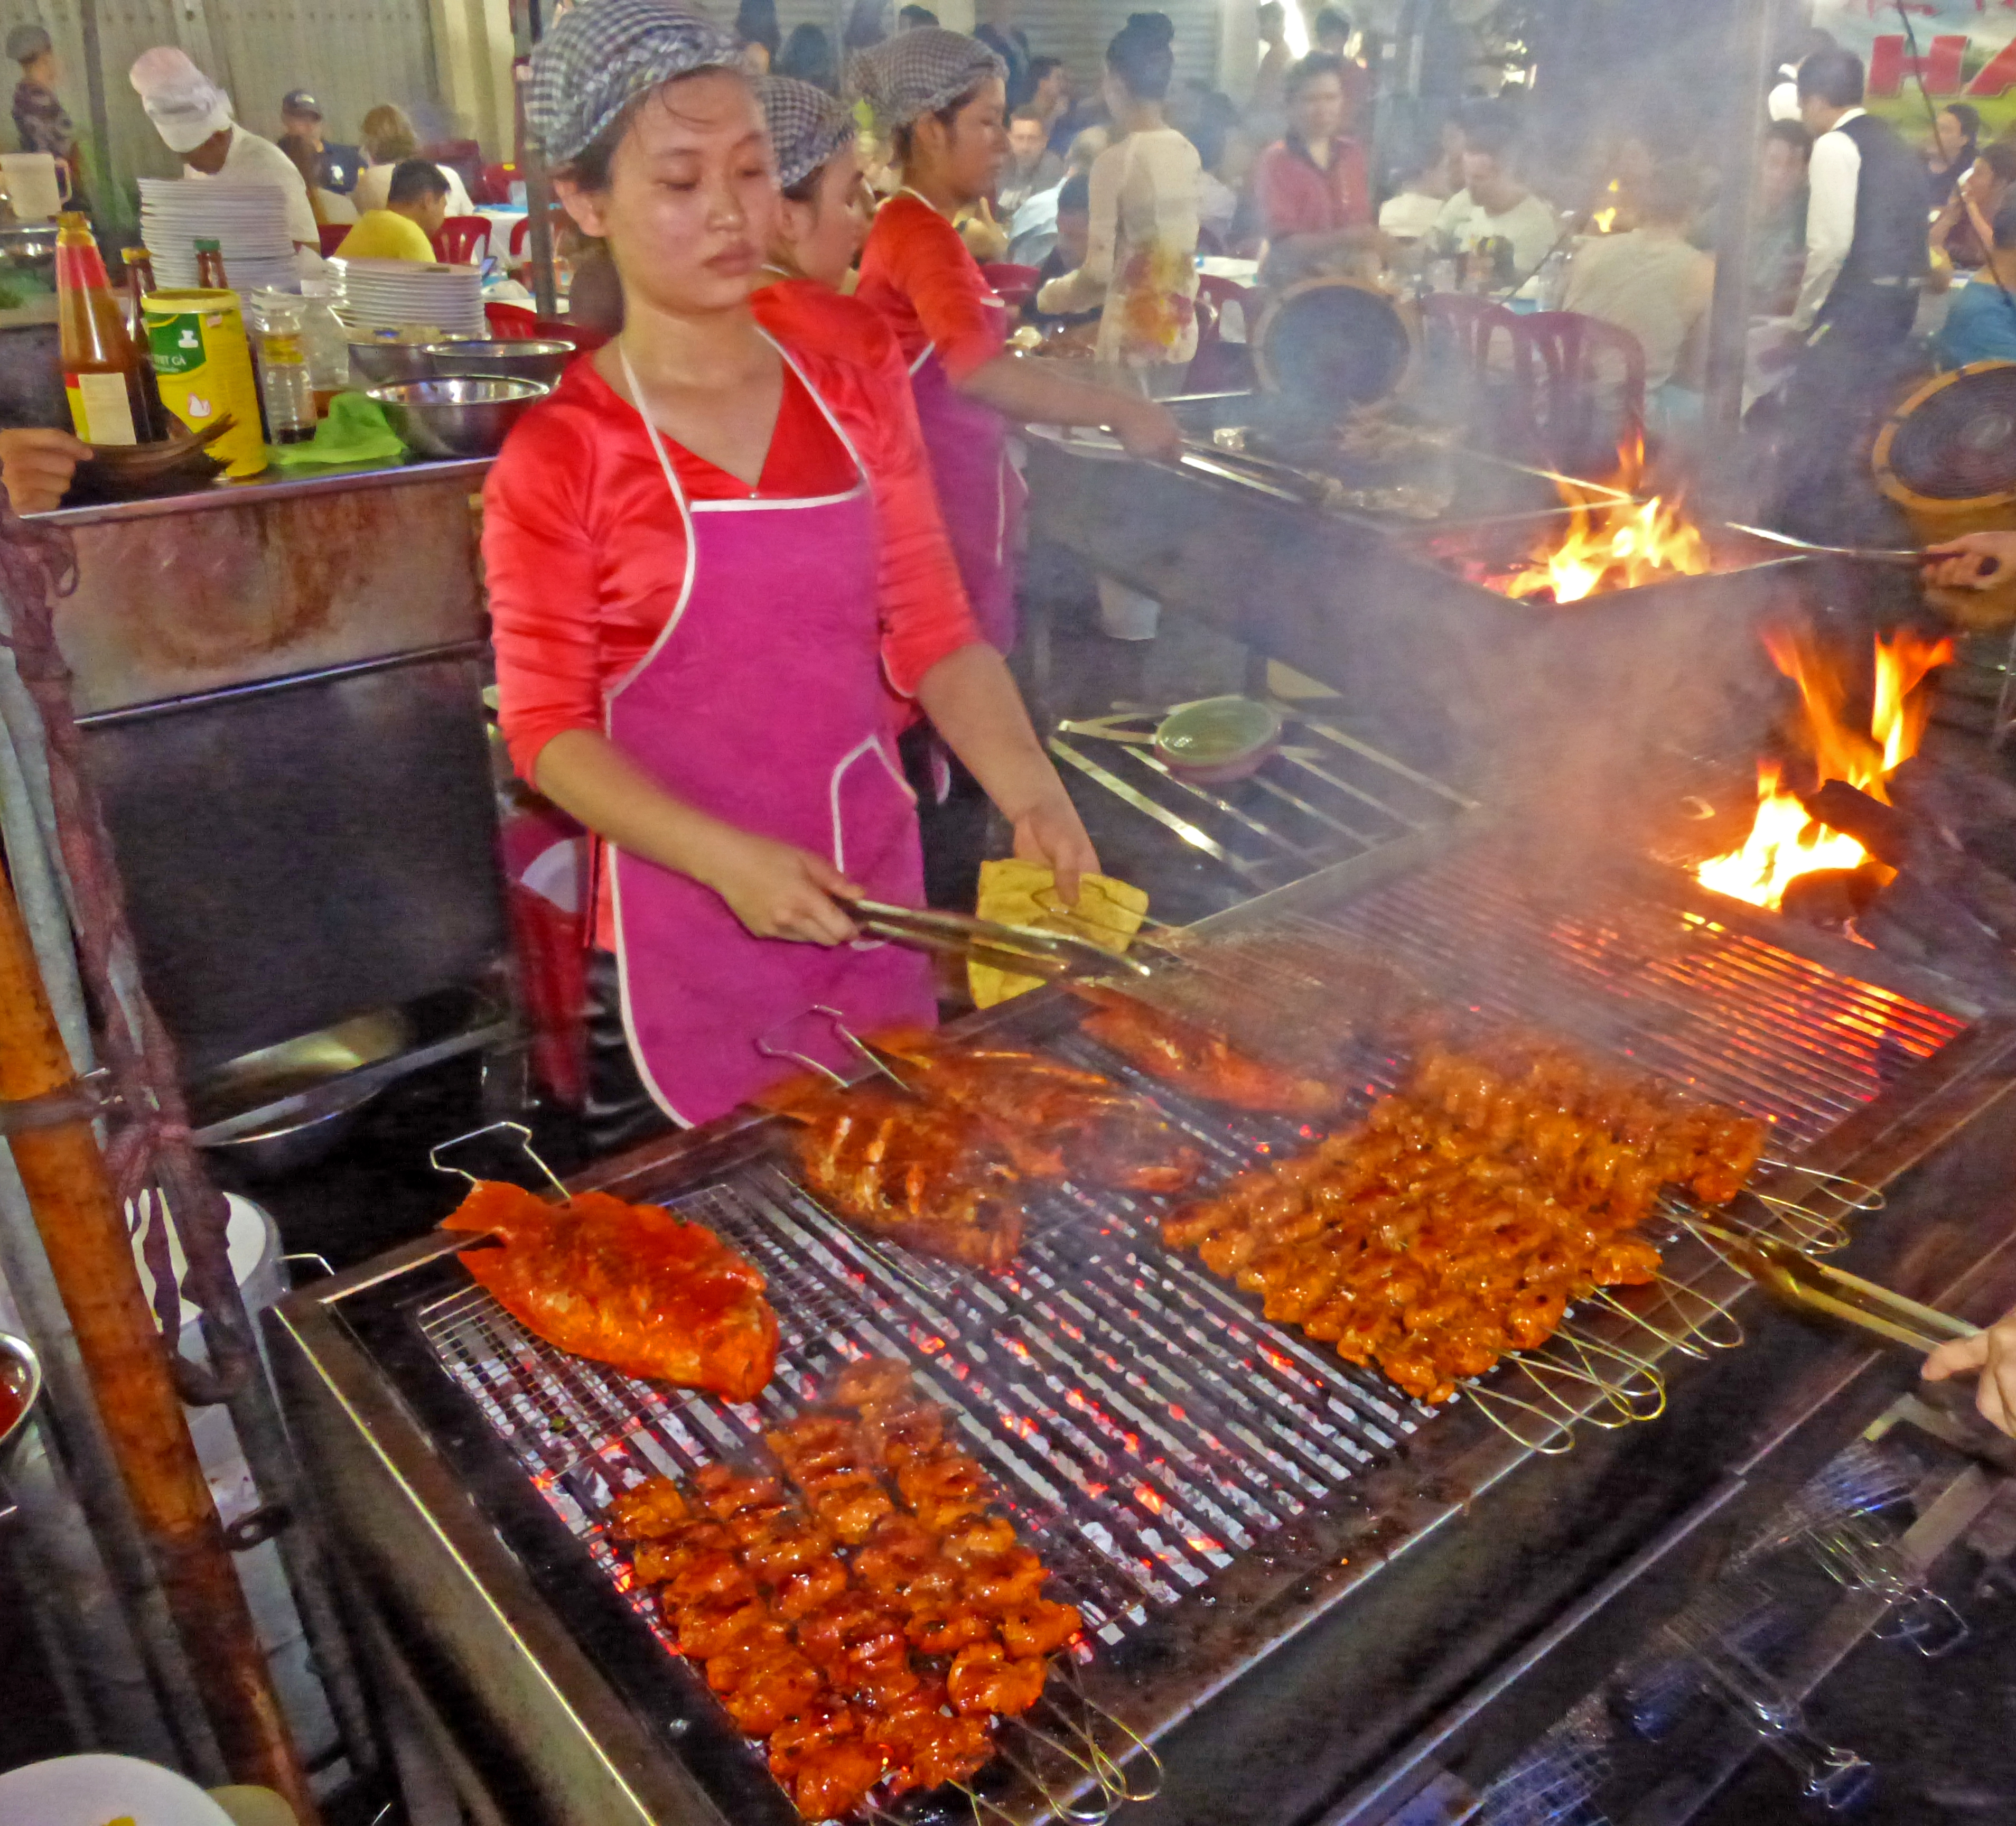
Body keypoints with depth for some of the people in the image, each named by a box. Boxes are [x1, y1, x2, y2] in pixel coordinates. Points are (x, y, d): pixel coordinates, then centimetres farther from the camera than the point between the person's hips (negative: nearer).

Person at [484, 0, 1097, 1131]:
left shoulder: (858, 402, 2)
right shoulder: (559, 462, -11)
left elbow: (933, 634, 1)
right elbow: (548, 729, -10)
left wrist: (1032, 796, -15)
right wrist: (728, 858, -24)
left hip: (872, 892, 4)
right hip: (690, 926, -4)